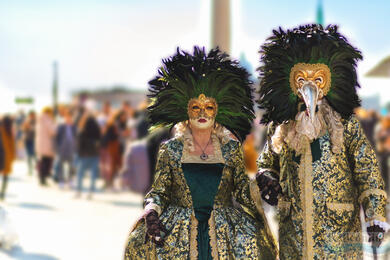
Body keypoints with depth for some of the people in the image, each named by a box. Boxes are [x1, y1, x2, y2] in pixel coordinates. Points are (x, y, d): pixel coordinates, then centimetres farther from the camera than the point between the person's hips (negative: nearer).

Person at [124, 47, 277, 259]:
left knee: (250, 242, -25)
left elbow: (242, 188, 7)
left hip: (223, 225, 1)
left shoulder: (230, 148, 10)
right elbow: (159, 191, 7)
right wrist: (151, 213, -12)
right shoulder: (171, 149, 8)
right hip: (179, 226, 0)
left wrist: (258, 189, -14)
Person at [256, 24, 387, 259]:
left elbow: (368, 173, -2)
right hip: (294, 230, 3)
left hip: (338, 229, -3)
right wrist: (266, 179, -2)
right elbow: (266, 165, 22)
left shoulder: (346, 126, 0)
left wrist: (376, 216, -11)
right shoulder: (281, 128, 8)